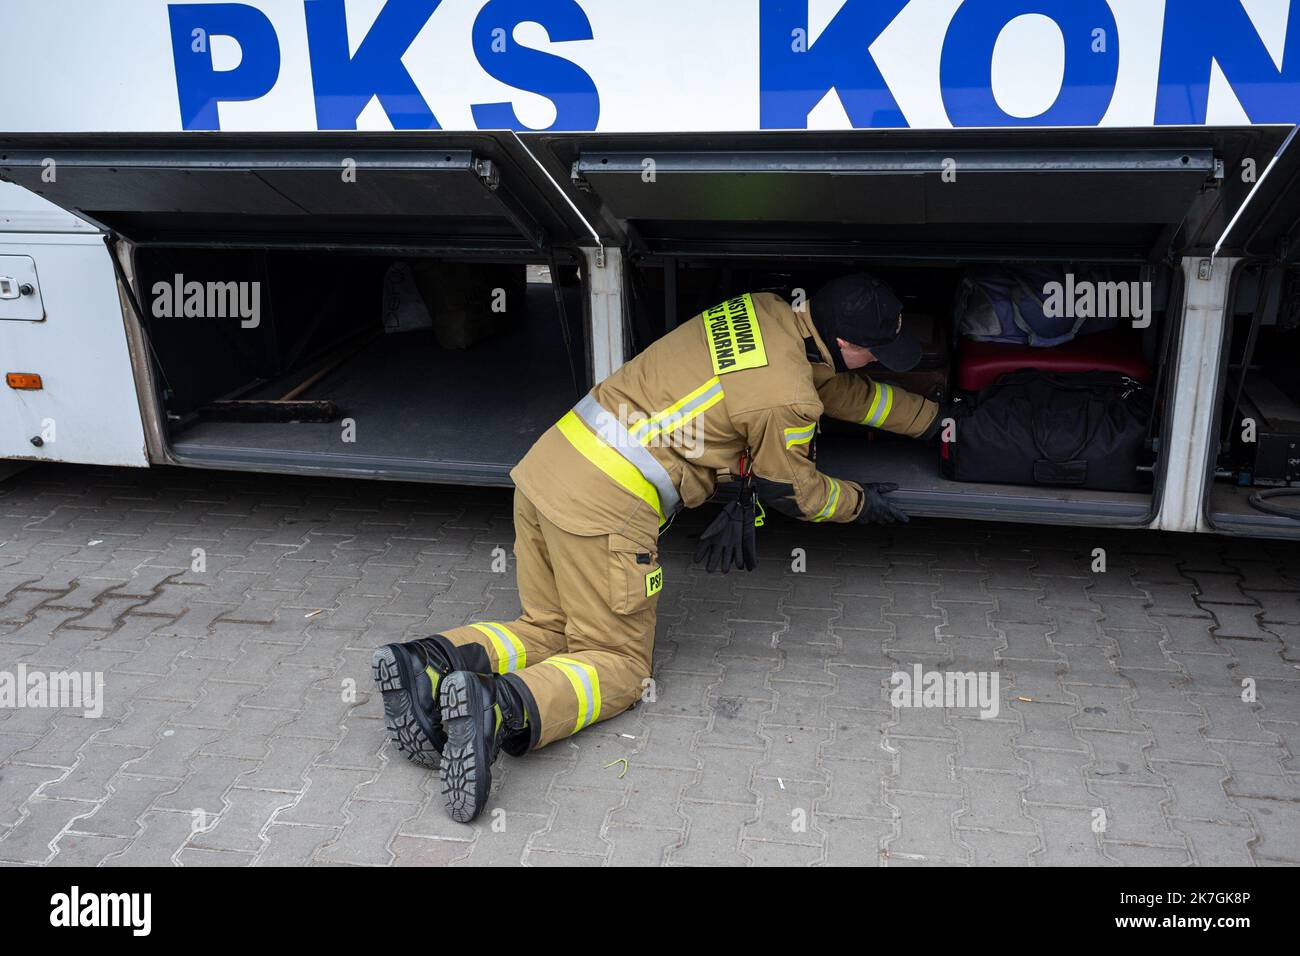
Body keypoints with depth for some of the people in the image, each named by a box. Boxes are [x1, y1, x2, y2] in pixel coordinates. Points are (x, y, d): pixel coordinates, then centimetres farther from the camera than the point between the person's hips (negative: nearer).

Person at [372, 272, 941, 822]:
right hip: (605, 506, -8)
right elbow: (794, 492, 7)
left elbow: (839, 387, 29)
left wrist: (932, 420, 39)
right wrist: (860, 503, 27)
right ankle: (497, 707, -19)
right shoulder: (786, 400, -12)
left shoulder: (764, 312, 13)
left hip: (545, 464, 8)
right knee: (617, 665, 6)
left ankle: (430, 663, -3)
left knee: (549, 629, 19)